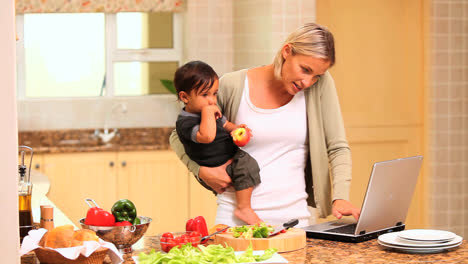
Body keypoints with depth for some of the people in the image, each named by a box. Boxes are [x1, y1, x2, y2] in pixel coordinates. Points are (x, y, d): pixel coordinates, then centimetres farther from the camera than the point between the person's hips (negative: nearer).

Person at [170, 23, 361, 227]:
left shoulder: (321, 84, 0)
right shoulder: (233, 86, -3)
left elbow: (338, 147, 3)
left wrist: (340, 198, -11)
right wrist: (202, 170, -9)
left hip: (293, 216, 1)